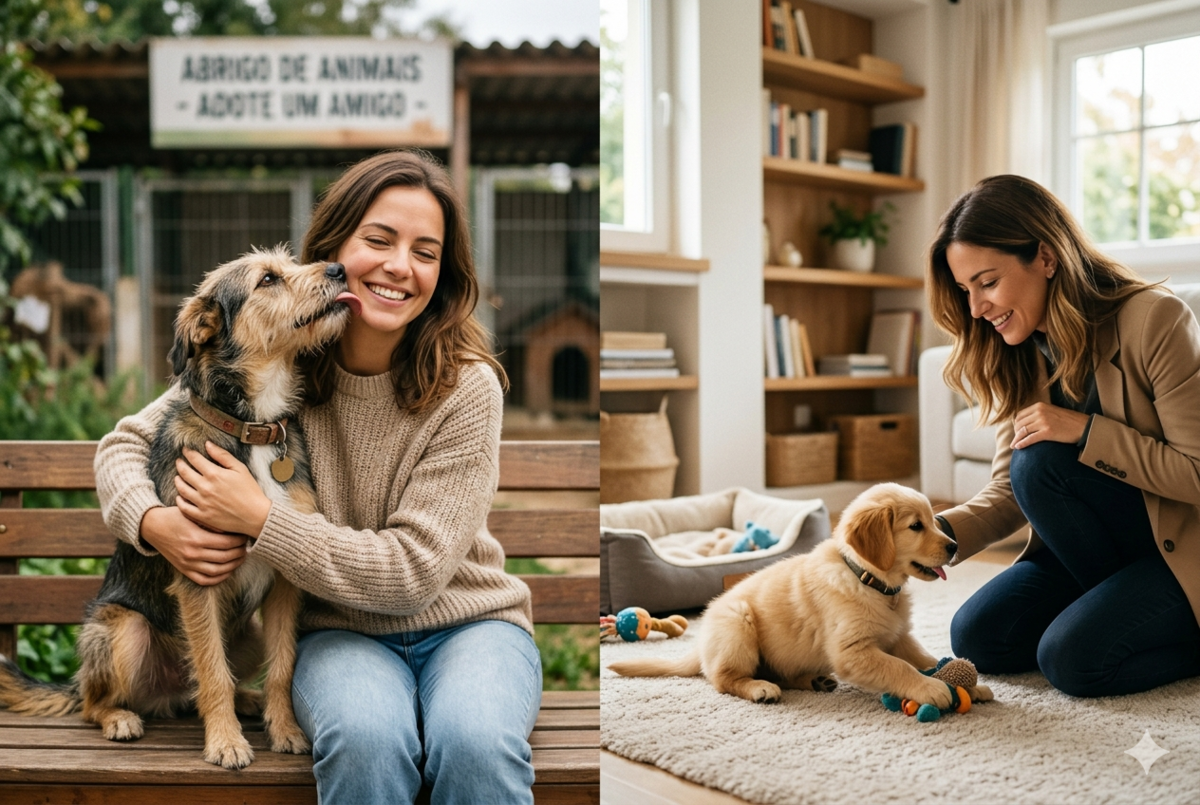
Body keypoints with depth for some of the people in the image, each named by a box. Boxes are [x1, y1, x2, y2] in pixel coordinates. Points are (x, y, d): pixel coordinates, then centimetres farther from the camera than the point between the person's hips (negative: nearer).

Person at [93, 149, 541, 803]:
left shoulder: (465, 389, -15)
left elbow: (413, 573, -17)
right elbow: (127, 442, 6)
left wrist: (260, 519, -21)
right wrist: (155, 521, -16)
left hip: (467, 622, -1)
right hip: (340, 631, 2)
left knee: (476, 740, -34)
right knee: (366, 736, -31)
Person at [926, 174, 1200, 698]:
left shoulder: (1154, 321, -21)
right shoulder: (1017, 358, -1)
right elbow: (1008, 493, -3)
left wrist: (1085, 432, -28)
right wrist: (941, 533, -22)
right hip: (1099, 546, 7)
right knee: (977, 638, -8)